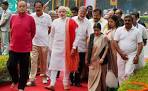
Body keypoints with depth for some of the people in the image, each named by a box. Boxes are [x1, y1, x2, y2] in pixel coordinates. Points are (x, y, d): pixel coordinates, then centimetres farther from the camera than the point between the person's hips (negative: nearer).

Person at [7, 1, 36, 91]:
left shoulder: (30, 18, -5)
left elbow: (33, 32, 5)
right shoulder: (13, 17, 3)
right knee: (10, 65, 3)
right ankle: (15, 80, 32)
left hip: (25, 48, -2)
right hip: (13, 47, 2)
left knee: (24, 69, 6)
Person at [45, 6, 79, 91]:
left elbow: (76, 35, -7)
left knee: (67, 66, 9)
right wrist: (51, 47, 11)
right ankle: (52, 84, 1)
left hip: (67, 48, -2)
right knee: (54, 65, -2)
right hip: (56, 47, 2)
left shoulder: (71, 22, -7)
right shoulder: (55, 22, 3)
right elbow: (52, 35, 12)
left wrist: (74, 47, -11)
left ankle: (66, 83, 22)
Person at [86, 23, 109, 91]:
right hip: (92, 60, 3)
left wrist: (102, 58, -15)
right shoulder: (91, 36, 2)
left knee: (101, 76, 7)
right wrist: (87, 59, 8)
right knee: (92, 76, 8)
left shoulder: (103, 37, -9)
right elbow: (88, 48, 6)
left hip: (100, 60, -3)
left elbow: (106, 48, -8)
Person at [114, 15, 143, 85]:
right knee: (121, 75, 7)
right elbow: (115, 42, -1)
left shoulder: (136, 31, 0)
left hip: (132, 56, -2)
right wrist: (121, 53, -9)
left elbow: (140, 44, -1)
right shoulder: (119, 30, 2)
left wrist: (137, 56, -11)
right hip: (121, 55, 2)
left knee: (128, 73, -14)